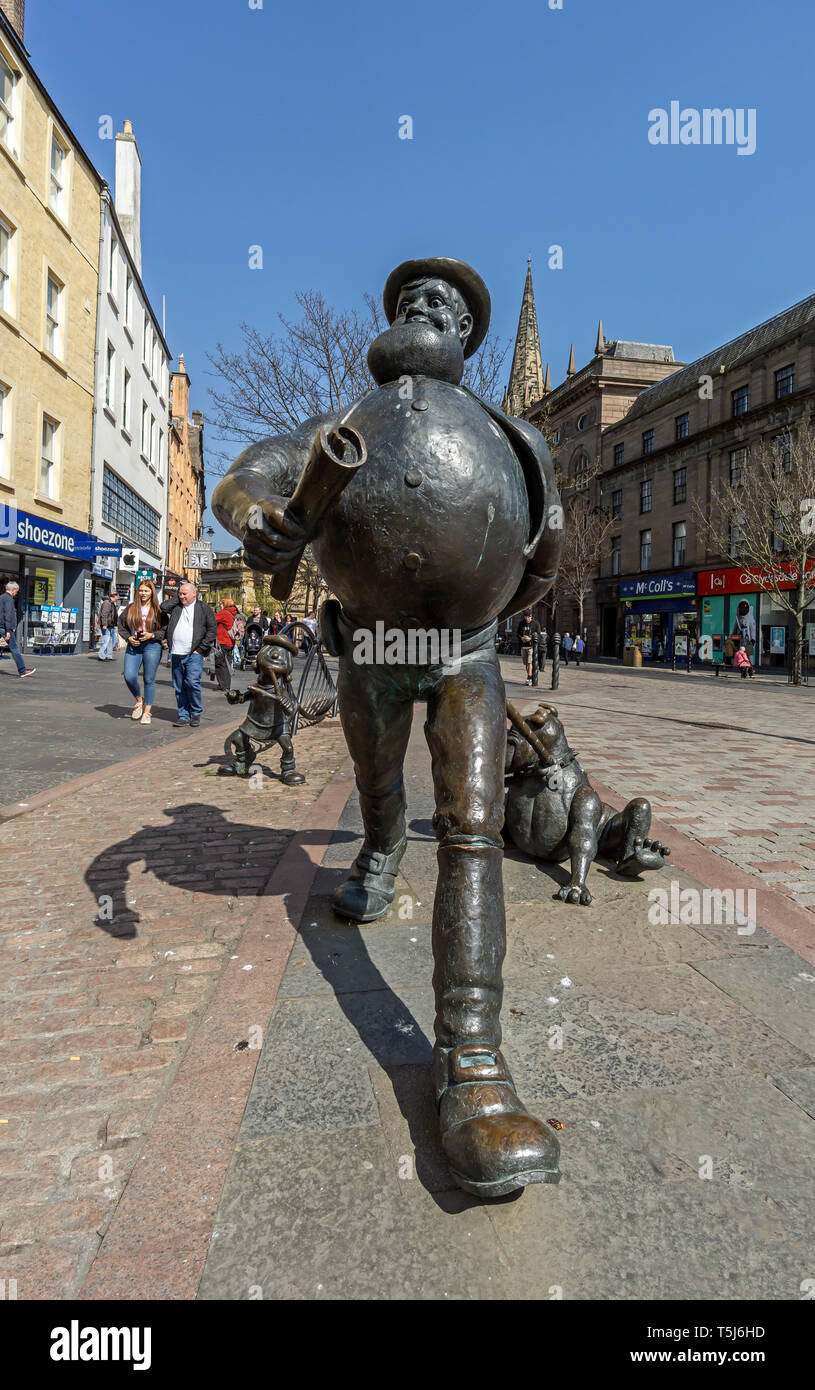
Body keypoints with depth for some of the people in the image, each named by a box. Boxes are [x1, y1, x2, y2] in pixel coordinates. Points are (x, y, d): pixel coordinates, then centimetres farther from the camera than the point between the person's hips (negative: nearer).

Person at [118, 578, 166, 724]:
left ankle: (147, 712, 13)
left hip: (152, 646, -2)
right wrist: (128, 637, 0)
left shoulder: (158, 610, 1)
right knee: (129, 676, -10)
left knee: (149, 679, 2)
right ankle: (139, 700, 19)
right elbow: (120, 624, 16)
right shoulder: (131, 609, 9)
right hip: (133, 646, 3)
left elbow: (166, 629, 1)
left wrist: (152, 635, -13)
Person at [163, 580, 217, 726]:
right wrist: (177, 598, 5)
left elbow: (212, 629, 1)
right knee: (179, 687, 6)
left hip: (194, 654, -4)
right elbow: (164, 607, -3)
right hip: (176, 654, 4)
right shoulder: (176, 606, 15)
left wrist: (200, 649, -4)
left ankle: (196, 714, 2)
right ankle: (183, 717, 14)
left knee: (192, 682, -15)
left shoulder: (203, 608, 4)